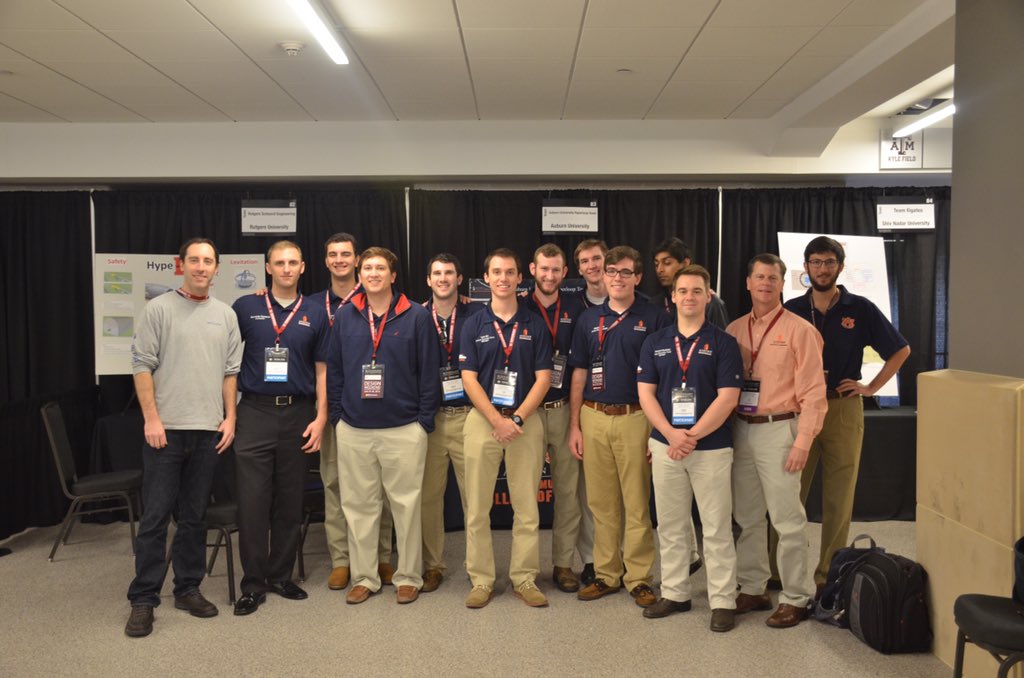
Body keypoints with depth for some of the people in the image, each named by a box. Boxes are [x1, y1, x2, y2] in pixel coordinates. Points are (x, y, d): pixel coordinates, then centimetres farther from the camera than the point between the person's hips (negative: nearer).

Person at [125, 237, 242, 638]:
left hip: (208, 431, 3)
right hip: (166, 428, -3)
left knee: (194, 517, 11)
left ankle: (188, 589, 22)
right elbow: (142, 365, -4)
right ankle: (143, 600, 9)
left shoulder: (226, 315, 10)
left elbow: (231, 371, 11)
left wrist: (230, 417, 3)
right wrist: (151, 418, -10)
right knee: (155, 517, 0)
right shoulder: (159, 309, 0)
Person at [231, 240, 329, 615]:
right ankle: (253, 583, 10)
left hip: (297, 415, 1)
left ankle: (281, 576, 22)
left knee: (290, 501, 9)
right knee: (252, 500, -1)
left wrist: (320, 418, -1)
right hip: (255, 412, -1)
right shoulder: (246, 307, 4)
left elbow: (322, 369, 6)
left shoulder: (315, 313, 6)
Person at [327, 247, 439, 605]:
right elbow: (333, 369, 10)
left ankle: (409, 577, 19)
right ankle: (364, 577, 23)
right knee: (358, 505, 10)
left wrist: (425, 420, -4)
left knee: (406, 505, 5)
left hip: (404, 429, -2)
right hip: (353, 430, 3)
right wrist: (337, 415, 4)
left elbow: (429, 372, -1)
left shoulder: (416, 317, -1)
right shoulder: (345, 317, 6)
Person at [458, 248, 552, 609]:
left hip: (525, 420, 0)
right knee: (477, 507, 3)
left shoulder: (534, 325, 5)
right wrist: (497, 420, -12)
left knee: (527, 507, 4)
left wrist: (517, 419, -11)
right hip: (482, 419, 0)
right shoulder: (474, 325, 5)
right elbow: (469, 379, -1)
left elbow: (543, 378, 0)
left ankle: (525, 578, 16)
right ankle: (481, 579, 14)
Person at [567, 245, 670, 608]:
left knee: (637, 503, 3)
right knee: (601, 503, 9)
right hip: (594, 418, 3)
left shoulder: (654, 317, 1)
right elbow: (579, 375, 12)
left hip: (635, 417, -3)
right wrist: (574, 425, 7)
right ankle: (606, 574, 21)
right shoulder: (589, 319, 10)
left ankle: (639, 577, 14)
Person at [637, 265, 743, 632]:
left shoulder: (723, 343, -2)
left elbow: (727, 398, -9)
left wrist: (692, 437, -15)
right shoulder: (655, 342, 7)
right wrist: (671, 435, -11)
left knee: (716, 529, 2)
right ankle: (674, 593, 24)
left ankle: (723, 601, 12)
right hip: (664, 446, 3)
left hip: (711, 447, -3)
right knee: (671, 527, 12)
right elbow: (645, 393, 2)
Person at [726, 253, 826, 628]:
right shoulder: (734, 329, 10)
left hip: (778, 430, -5)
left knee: (787, 520, -1)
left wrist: (802, 442, -14)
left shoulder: (799, 330, -5)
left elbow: (813, 392, -8)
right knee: (747, 517, 13)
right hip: (740, 429, 5)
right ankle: (752, 589, 26)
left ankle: (795, 598, 12)